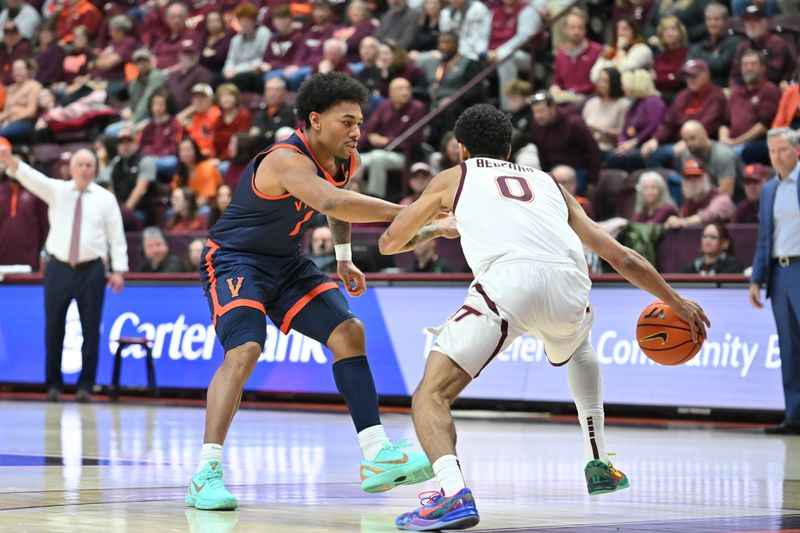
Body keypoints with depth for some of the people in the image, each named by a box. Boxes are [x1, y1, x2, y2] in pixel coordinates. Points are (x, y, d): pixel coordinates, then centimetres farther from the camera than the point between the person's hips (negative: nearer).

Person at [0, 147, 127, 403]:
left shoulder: (106, 198, 4)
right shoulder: (56, 190, 5)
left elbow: (116, 235, 4)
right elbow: (32, 178, -13)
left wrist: (118, 270, -2)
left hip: (91, 270, -1)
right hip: (59, 268, 1)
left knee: (91, 329, -1)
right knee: (54, 328, 3)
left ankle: (85, 386, 6)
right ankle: (53, 385, 13)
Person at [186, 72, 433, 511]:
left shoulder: (345, 162, -3)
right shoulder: (287, 160, -31)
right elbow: (331, 203, -50)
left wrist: (344, 257, 21)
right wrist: (402, 213, -54)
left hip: (287, 262, 9)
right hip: (234, 259, -8)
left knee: (348, 332, -3)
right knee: (244, 350, -27)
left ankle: (376, 457, -2)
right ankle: (205, 474, -25)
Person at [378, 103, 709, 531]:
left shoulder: (454, 178, 28)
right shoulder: (547, 182, 35)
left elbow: (389, 243, 35)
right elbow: (622, 258, 33)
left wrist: (436, 229, 55)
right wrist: (675, 301, 44)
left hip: (508, 282, -4)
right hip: (569, 285, 4)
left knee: (430, 395, 1)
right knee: (578, 347, 40)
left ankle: (453, 494, -25)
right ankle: (599, 465, 36)